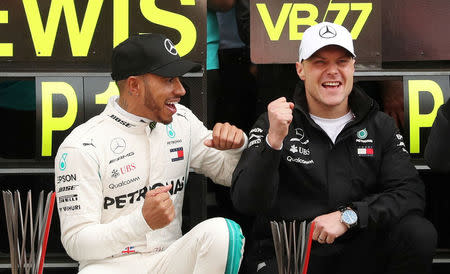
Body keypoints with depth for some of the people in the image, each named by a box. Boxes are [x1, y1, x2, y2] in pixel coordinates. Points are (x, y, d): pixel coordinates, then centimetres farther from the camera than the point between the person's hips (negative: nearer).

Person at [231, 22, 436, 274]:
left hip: (358, 253, 3)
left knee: (419, 232, -23)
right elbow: (246, 203, -9)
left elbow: (411, 193, -3)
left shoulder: (380, 127, 9)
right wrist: (274, 140, -23)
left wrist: (347, 216, -17)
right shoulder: (273, 125, 1)